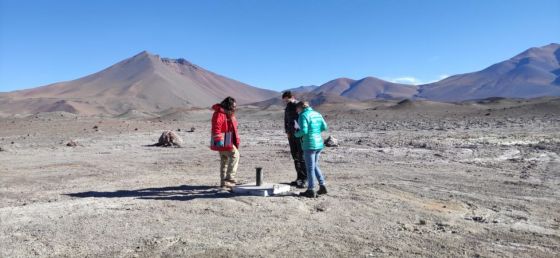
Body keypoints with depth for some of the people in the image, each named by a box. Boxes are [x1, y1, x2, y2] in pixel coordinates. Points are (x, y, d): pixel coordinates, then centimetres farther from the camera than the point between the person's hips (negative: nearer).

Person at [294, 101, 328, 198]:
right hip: (319, 144, 8)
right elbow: (324, 127, 11)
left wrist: (297, 134, -1)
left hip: (309, 145, -8)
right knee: (315, 166, 21)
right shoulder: (317, 114, 11)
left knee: (310, 168, 3)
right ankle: (322, 187, 21)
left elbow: (304, 131, -20)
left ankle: (311, 191, 11)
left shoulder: (303, 115, -11)